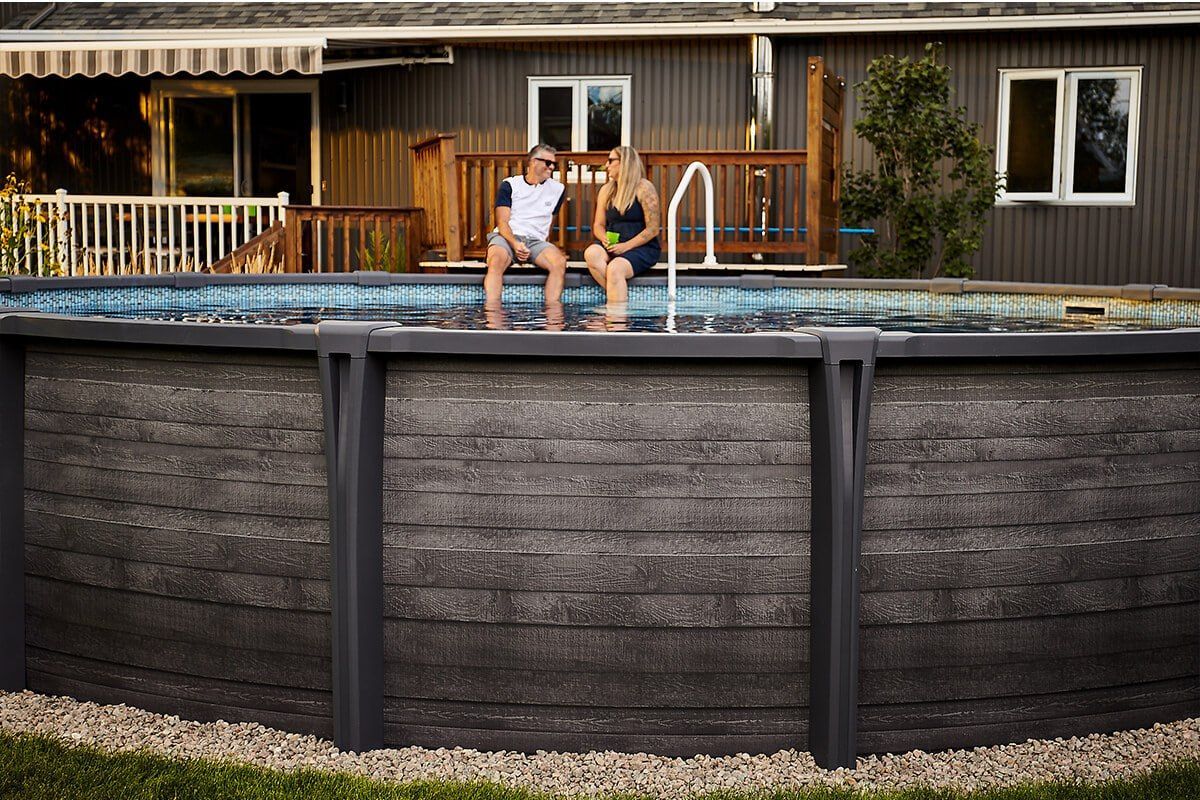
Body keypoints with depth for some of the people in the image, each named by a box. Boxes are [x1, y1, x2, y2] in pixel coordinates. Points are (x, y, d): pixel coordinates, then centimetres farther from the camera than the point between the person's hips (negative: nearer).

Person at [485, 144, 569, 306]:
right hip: (506, 237, -2)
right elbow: (502, 222, -1)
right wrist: (515, 244, -21)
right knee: (496, 262, -37)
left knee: (560, 262, -30)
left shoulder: (557, 189, 16)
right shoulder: (509, 185, 8)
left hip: (536, 241, 2)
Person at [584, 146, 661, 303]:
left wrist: (626, 246, -18)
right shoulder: (606, 190, 16)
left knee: (615, 268, -34)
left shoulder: (644, 188, -4)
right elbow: (598, 225, 15)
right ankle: (620, 295, -27)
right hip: (612, 246, 5)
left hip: (642, 248, -5)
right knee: (591, 253, -28)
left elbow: (653, 229, -9)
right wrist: (605, 239, -9)